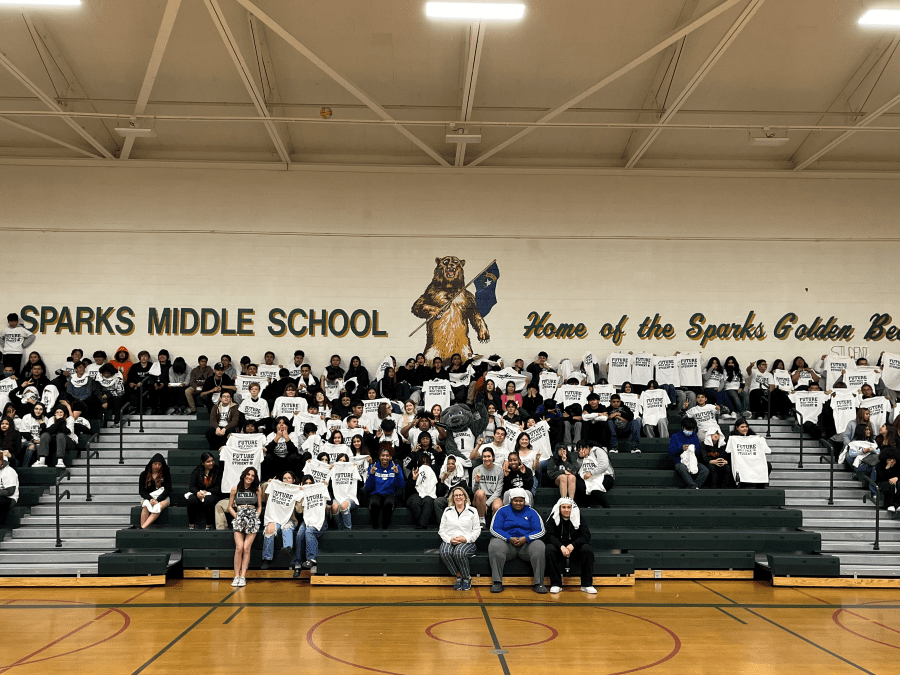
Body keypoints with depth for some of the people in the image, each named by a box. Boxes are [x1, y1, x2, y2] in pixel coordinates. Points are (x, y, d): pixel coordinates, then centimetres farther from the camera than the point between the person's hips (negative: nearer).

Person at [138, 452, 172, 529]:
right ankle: (143, 529, -40)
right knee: (145, 506, -33)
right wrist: (150, 499, -17)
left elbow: (168, 490, -1)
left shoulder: (166, 475, 8)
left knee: (159, 507, -35)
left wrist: (157, 500, -17)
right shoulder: (144, 474, 10)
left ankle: (142, 528, -46)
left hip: (162, 499, -1)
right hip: (148, 498, 1)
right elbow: (141, 490, 3)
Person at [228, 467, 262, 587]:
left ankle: (243, 577, -6)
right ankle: (236, 576, -9)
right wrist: (237, 517, -1)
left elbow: (260, 507, 16)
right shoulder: (235, 489, 10)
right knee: (239, 548, -15)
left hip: (253, 520, 0)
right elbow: (230, 507, 14)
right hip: (239, 521, 0)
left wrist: (255, 518, 1)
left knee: (246, 548, -10)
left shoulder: (257, 490, 10)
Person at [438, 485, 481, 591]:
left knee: (459, 552, -38)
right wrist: (450, 539, -8)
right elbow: (441, 530, 12)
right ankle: (458, 576, -15)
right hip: (449, 541, 2)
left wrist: (466, 538, -12)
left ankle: (467, 577, -13)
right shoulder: (447, 511, 17)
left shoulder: (472, 511, 12)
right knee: (445, 553, -35)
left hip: (466, 542, -2)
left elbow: (477, 530, 6)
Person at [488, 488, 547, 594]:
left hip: (527, 543, 0)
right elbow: (494, 529, 2)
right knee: (494, 545, -33)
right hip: (507, 542, 0)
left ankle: (539, 583, -25)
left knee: (540, 547, -33)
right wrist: (509, 538, -14)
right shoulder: (503, 511, 12)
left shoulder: (531, 512, 14)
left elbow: (540, 531, 4)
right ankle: (497, 582, -30)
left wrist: (526, 538, -15)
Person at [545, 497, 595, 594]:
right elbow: (550, 536, -9)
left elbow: (586, 535, -7)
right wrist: (561, 546, -28)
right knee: (549, 549, -32)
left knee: (587, 549, -29)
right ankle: (555, 584, -27)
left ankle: (587, 584, -22)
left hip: (575, 548, 1)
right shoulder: (553, 518, 0)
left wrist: (573, 545, -23)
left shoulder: (578, 517, 1)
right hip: (559, 547, -1)